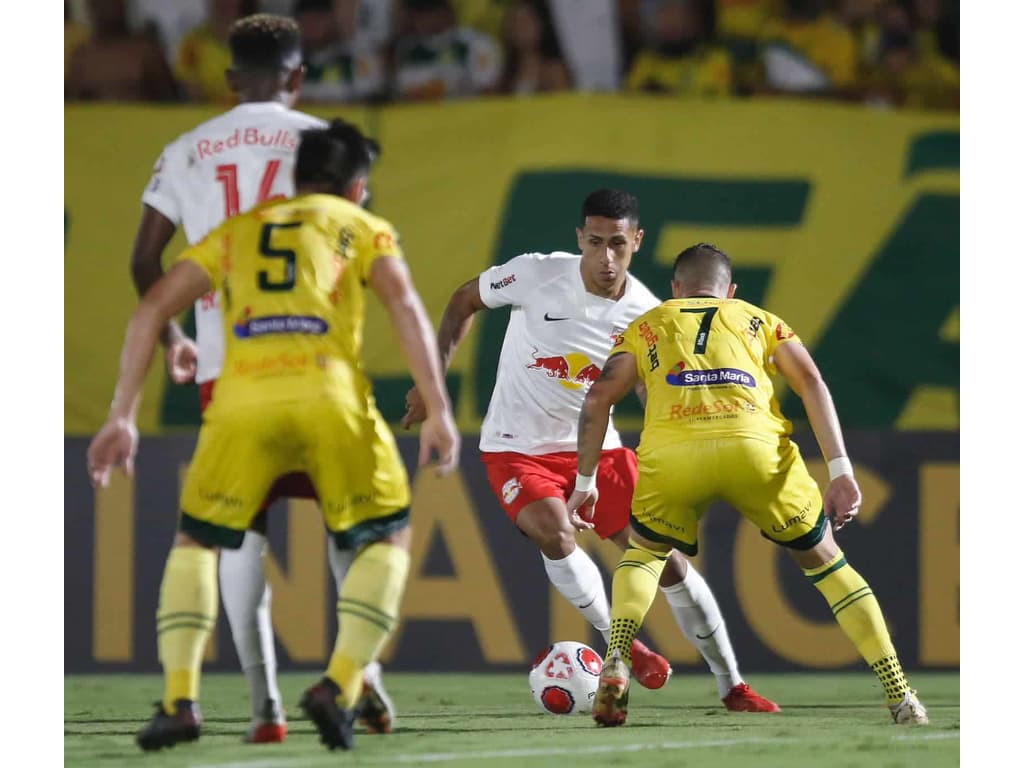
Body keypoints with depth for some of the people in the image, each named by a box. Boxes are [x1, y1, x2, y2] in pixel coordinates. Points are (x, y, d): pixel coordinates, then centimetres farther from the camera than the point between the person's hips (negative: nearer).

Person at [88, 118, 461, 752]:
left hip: (243, 399, 2)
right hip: (330, 398, -2)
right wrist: (439, 410, -2)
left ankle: (180, 698, 2)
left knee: (196, 542, 20)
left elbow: (154, 308, 17)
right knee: (388, 540, 17)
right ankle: (341, 686, -1)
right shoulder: (363, 227, 22)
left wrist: (123, 416, 17)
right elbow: (405, 305, 4)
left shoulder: (237, 231, 28)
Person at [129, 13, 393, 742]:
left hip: (223, 363, 2)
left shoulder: (186, 152, 11)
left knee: (241, 528, 5)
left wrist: (170, 336, 28)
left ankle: (264, 702, -3)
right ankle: (363, 666, -3)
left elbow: (145, 260, 13)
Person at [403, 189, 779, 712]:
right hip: (516, 449, -2)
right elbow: (464, 301, 0)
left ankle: (731, 687, 12)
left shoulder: (647, 315, -10)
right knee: (555, 535, -31)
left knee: (665, 556, -3)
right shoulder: (536, 275, -17)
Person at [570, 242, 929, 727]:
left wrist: (585, 482, 24)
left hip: (671, 451, 0)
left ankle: (616, 661, 4)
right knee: (823, 559, 19)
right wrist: (841, 472, 6)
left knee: (643, 553, 30)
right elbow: (811, 383, 14)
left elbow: (599, 398, 18)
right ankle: (901, 697, 12)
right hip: (755, 449, 0)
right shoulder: (761, 322, 30)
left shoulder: (647, 326, 31)